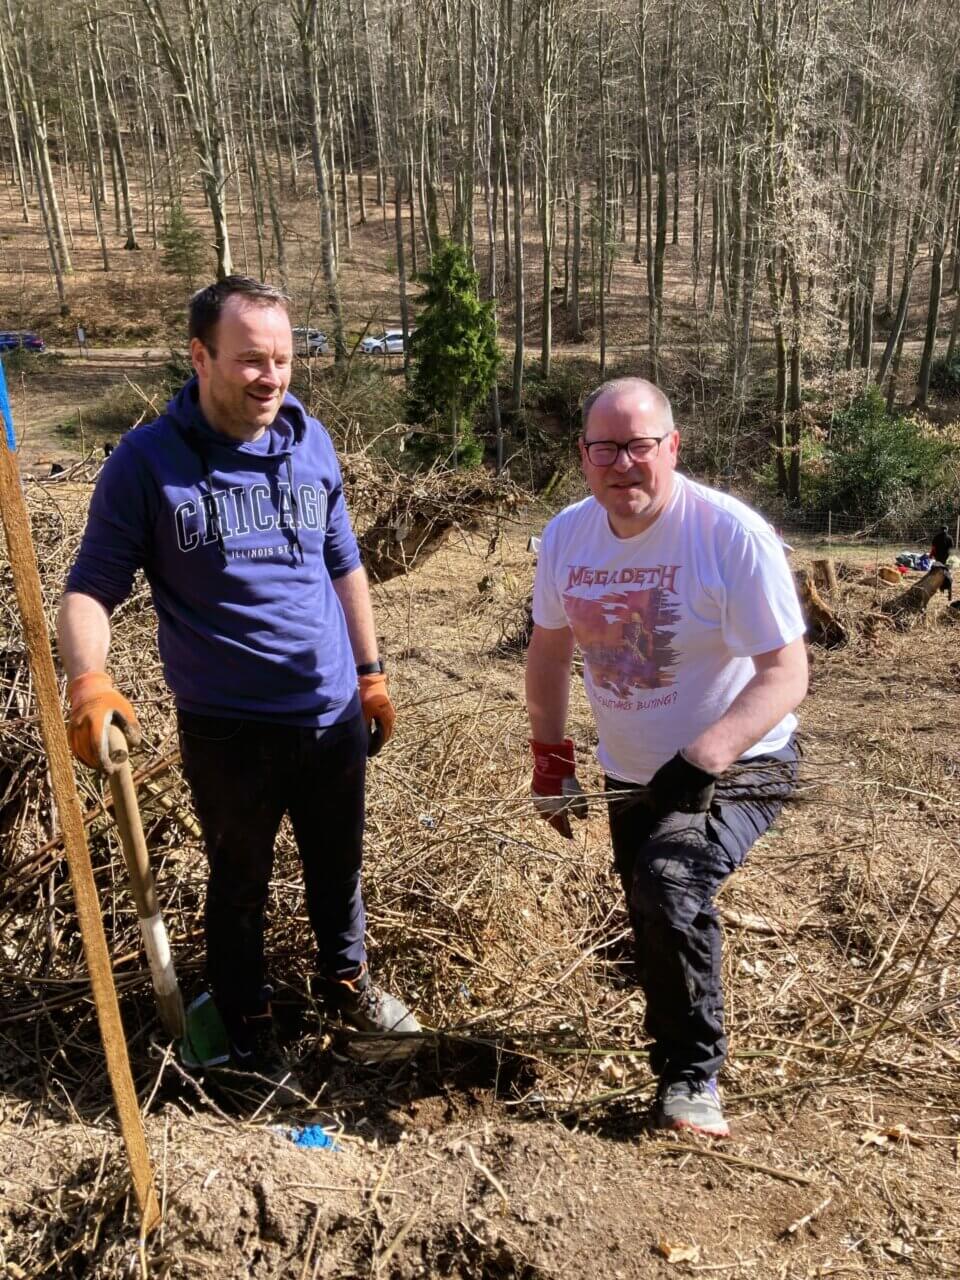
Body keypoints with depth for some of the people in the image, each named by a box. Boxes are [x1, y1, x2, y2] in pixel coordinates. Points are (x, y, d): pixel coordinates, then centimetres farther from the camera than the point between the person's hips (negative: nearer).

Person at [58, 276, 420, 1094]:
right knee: (239, 884, 17)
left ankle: (348, 981, 49)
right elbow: (91, 587, -14)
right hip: (227, 729, -3)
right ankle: (250, 1028, 41)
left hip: (332, 714, 4)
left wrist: (371, 673, 11)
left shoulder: (310, 442, 0)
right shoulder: (147, 462, -13)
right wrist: (90, 682, -33)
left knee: (338, 864, 23)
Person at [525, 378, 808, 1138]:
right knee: (654, 930, 15)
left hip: (737, 771, -5)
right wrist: (550, 755, 6)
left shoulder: (732, 535, -21)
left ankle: (692, 1075, -5)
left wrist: (702, 759, -35)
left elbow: (786, 675, -23)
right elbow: (550, 648, 9)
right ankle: (680, 1054, 44)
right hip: (631, 776, 6)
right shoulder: (568, 534, -5)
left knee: (671, 885, -28)